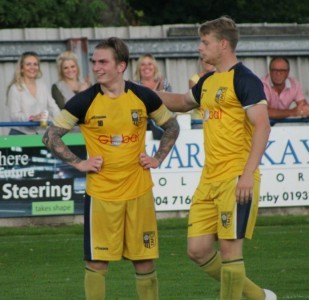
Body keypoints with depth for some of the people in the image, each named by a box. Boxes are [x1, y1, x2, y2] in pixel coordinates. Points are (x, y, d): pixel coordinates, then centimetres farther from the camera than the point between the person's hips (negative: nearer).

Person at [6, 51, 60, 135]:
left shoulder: (42, 85, 14)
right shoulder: (15, 88, -4)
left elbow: (52, 106, 10)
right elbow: (14, 115, -11)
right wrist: (32, 117, -27)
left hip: (42, 133, 5)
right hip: (21, 133, -4)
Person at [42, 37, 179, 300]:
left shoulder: (143, 97, -1)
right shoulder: (85, 101, -7)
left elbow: (171, 126, 15)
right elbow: (51, 136, -2)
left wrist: (158, 158, 5)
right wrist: (78, 163, -8)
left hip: (139, 191, 2)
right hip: (100, 194, -2)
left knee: (145, 259, 7)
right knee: (96, 261, -1)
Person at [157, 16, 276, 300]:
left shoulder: (244, 80, -10)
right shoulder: (208, 82, 16)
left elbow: (262, 126, -17)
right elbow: (183, 102, 37)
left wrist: (248, 173, -24)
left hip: (236, 179, -9)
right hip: (209, 180, 9)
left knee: (229, 248, -6)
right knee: (198, 249, 5)